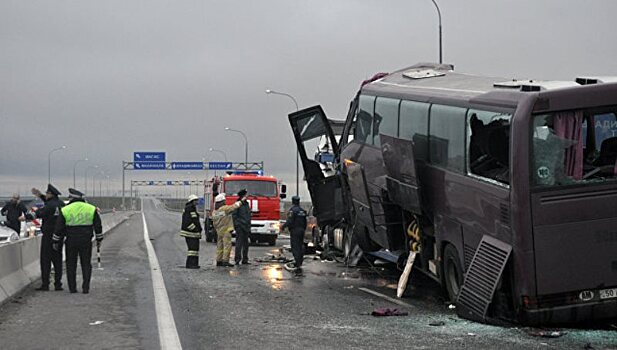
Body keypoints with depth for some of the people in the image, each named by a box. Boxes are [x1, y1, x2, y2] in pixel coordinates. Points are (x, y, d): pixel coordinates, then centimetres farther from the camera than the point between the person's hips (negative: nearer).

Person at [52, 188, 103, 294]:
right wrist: (99, 239, 15)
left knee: (71, 265, 9)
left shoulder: (65, 210, -4)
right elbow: (98, 226, 6)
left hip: (71, 242, -1)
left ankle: (72, 288, 8)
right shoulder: (91, 209, 1)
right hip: (86, 241, 1)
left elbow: (59, 228, -1)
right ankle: (86, 288, 3)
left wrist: (56, 242, 9)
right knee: (86, 264, 8)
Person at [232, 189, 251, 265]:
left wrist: (249, 227, 19)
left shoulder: (246, 204, 17)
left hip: (246, 227, 7)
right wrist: (236, 224, -17)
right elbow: (234, 215, -10)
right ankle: (237, 259, -9)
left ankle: (245, 260, 14)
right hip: (240, 227, -7)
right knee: (239, 243, -9)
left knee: (246, 244, 9)